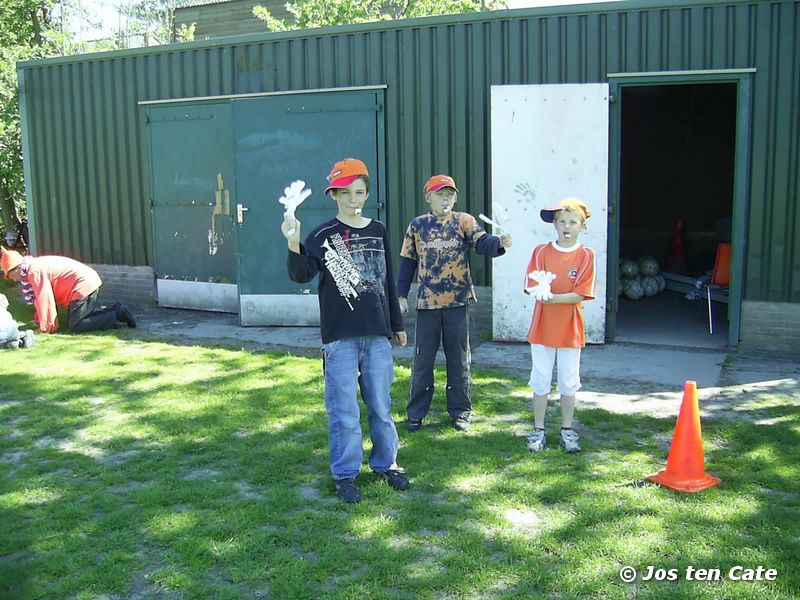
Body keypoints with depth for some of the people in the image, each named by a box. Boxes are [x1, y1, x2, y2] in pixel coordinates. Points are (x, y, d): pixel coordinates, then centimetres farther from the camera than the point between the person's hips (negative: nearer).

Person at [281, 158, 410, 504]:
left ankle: (385, 463, 28)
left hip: (377, 333, 3)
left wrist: (397, 325, 18)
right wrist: (293, 243, -35)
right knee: (344, 409, 2)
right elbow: (301, 275, -17)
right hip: (339, 335, -3)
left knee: (381, 405, 12)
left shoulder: (378, 231, 9)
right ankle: (345, 473, 16)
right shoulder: (324, 235, -3)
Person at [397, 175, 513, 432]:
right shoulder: (417, 225, 4)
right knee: (423, 360, 7)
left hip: (457, 301, 0)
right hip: (427, 302, 1)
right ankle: (416, 413, 18)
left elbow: (482, 242, -16)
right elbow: (407, 262, 8)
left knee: (459, 360, 8)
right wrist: (402, 295, 6)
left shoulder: (464, 221, 0)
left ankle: (460, 411, 21)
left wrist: (499, 243, -38)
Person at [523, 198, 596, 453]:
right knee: (540, 381, 8)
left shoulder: (586, 255, -5)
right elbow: (532, 288, -5)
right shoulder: (541, 252, 0)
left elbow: (580, 295, -11)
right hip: (542, 327, 1)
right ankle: (538, 430, 20)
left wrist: (553, 297, -25)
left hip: (570, 330, -1)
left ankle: (567, 430, 24)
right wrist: (541, 291, -27)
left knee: (568, 382, 9)